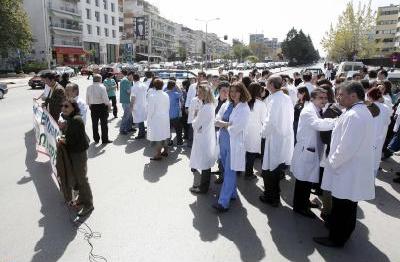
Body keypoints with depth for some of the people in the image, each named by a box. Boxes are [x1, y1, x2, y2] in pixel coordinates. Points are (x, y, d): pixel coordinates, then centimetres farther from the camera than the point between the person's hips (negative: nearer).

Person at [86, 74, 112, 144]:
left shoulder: (89, 87, 1)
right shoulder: (102, 87, -15)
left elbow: (87, 98, 8)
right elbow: (105, 98, -17)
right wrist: (109, 104, -2)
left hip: (93, 107, 5)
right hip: (102, 106, -5)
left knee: (94, 123, 13)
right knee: (104, 123, 4)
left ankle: (96, 139, 21)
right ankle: (105, 139, 9)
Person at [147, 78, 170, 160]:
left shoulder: (152, 96, -15)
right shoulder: (166, 95, 1)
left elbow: (150, 110, -13)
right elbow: (168, 107, 6)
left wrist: (149, 120, -3)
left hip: (156, 119, -6)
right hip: (165, 118, 6)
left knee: (158, 136, 0)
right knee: (165, 135, 16)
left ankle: (158, 155, 7)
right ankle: (165, 151, 29)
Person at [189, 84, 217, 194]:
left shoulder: (205, 108, -22)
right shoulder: (210, 106, 8)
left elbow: (196, 124, -16)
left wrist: (195, 118, 1)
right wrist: (197, 119, 3)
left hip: (203, 138, -10)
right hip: (207, 137, 10)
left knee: (204, 164, 4)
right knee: (206, 164, 18)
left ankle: (203, 188, 18)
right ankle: (203, 185, 32)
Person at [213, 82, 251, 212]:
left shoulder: (244, 108, -8)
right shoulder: (226, 105, 9)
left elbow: (237, 127, -16)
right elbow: (217, 121, 5)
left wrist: (224, 124, -7)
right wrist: (228, 124, -12)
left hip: (234, 142, -6)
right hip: (223, 140, 6)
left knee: (229, 171, -6)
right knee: (227, 169, 16)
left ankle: (223, 202, -4)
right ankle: (232, 193, 33)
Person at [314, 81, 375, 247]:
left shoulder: (353, 115, -25)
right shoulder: (363, 112, 9)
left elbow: (346, 147, -27)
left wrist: (332, 162, -12)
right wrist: (334, 160, 13)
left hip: (347, 171, -10)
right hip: (354, 168, 10)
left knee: (341, 207, 6)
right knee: (348, 205, 24)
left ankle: (336, 239, 22)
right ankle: (345, 233, 41)